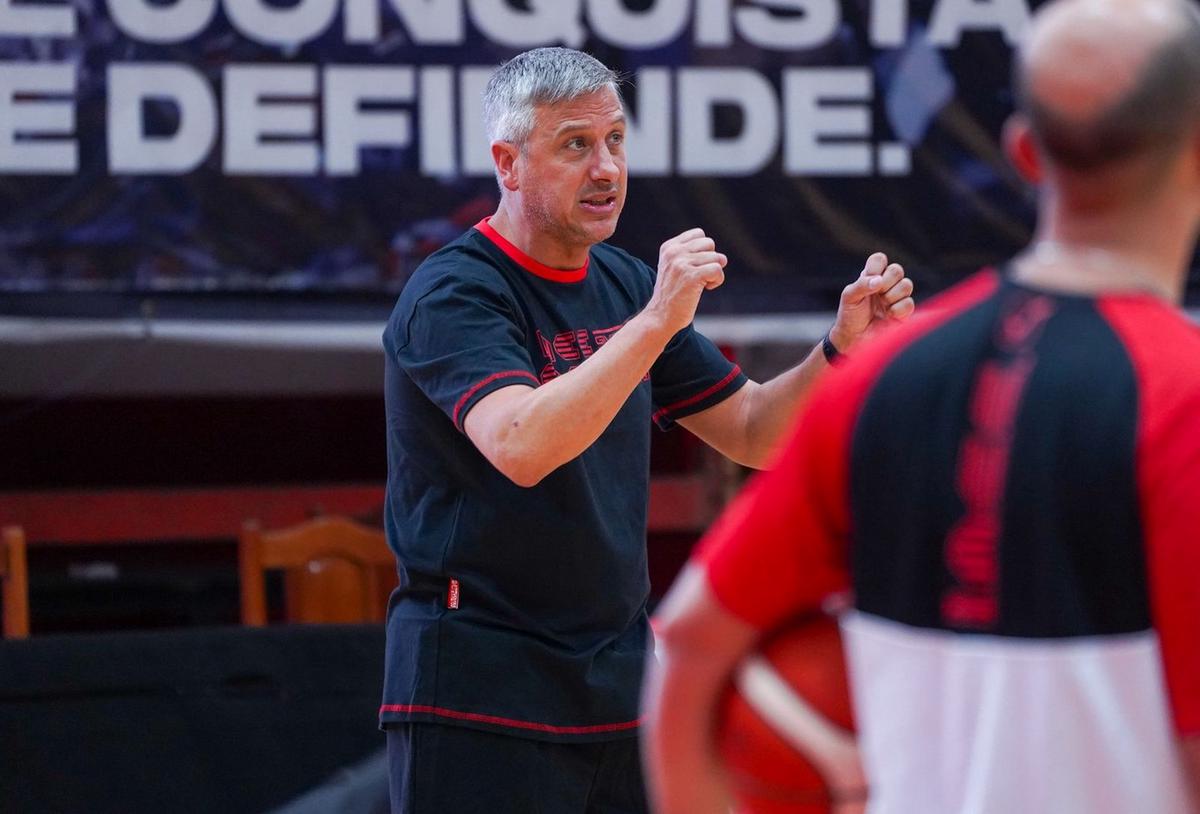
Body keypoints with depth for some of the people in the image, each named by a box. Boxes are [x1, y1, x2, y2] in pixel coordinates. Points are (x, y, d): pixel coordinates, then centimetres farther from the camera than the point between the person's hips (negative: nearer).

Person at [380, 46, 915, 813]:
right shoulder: (454, 293, -12)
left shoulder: (623, 283, 12)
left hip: (616, 686, 7)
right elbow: (520, 448, -30)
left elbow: (753, 433, 15)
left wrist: (841, 346, -2)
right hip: (479, 687, -7)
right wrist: (657, 320, -31)